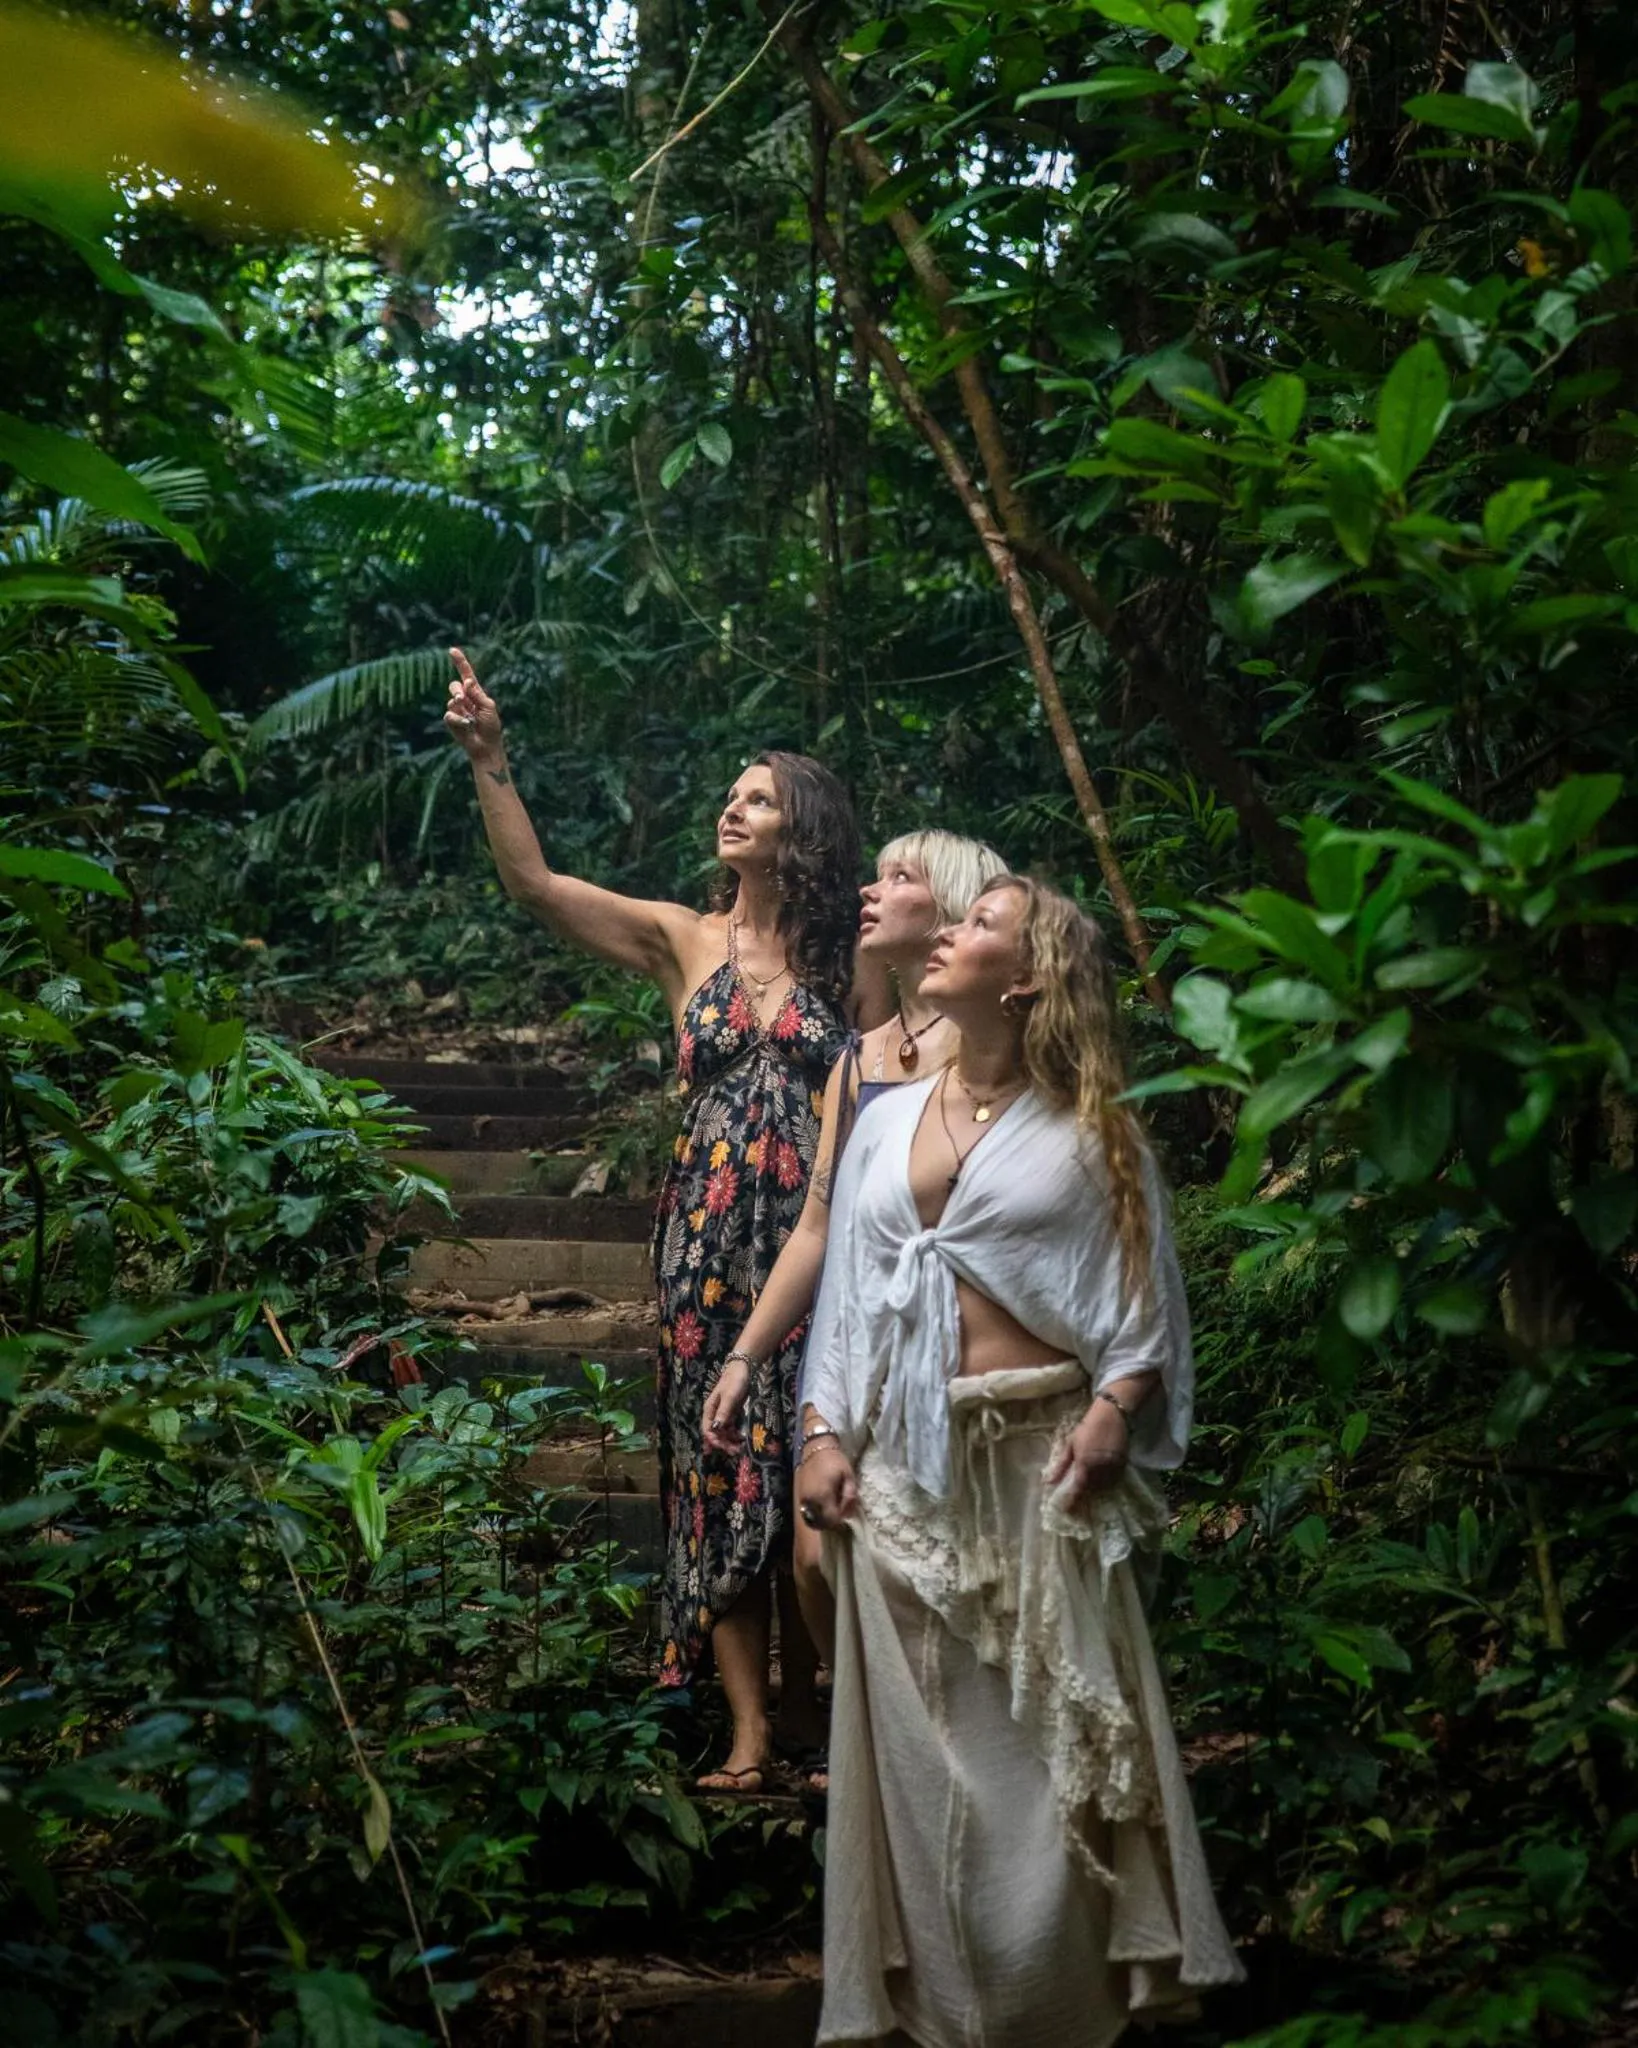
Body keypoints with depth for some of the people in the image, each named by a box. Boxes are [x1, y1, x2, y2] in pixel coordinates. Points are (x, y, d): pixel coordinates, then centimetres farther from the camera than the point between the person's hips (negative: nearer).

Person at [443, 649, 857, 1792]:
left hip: (815, 1237, 0)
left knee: (810, 1470, 3)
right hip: (711, 1238, 1)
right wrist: (489, 758, -11)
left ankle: (805, 1698, 17)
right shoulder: (683, 939, 7)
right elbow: (534, 882, -2)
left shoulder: (845, 959, 7)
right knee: (722, 1468, 0)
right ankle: (749, 1729, 4)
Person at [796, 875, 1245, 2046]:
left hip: (1037, 1455, -3)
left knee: (1049, 1724, -1)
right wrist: (822, 1432, 3)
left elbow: (1141, 1294, -1)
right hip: (901, 1465, 4)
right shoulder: (886, 1122, 12)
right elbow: (845, 1290, 12)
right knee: (920, 1734, 7)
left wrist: (1114, 1408, -16)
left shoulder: (1084, 1129, 2)